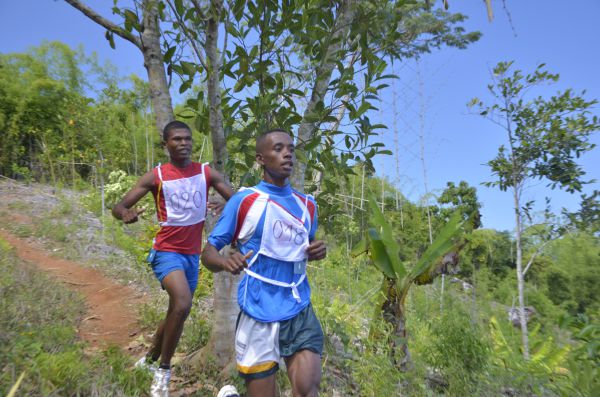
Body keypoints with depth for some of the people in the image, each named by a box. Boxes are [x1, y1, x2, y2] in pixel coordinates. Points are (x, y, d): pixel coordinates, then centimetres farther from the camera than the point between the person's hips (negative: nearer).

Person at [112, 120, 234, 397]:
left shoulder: (207, 173, -2)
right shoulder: (156, 177, -7)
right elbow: (118, 206, -9)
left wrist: (226, 209, -30)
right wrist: (126, 213, -34)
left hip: (193, 254, 5)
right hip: (167, 251, -4)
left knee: (177, 311, 17)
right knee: (182, 305, -26)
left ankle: (149, 360, 43)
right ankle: (163, 371, -4)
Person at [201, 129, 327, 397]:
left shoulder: (307, 205, 7)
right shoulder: (243, 200, -7)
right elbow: (208, 253, -5)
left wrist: (317, 252, -2)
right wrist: (225, 262, -28)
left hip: (301, 312, 3)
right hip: (259, 315, -3)